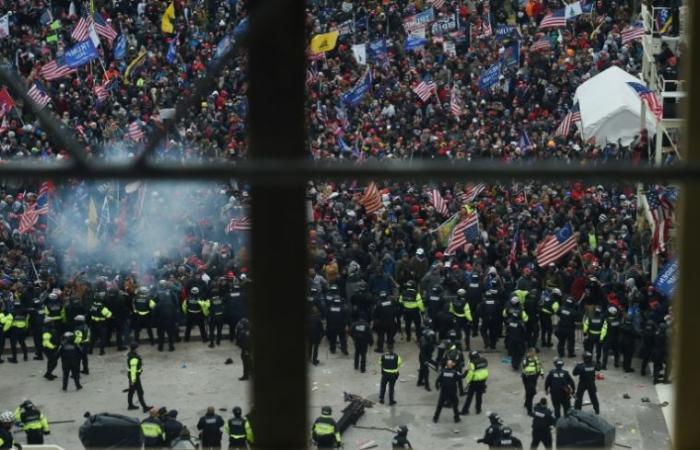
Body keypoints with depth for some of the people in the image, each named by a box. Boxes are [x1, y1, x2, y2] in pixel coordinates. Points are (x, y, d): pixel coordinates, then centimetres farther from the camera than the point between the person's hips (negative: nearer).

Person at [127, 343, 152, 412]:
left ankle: (130, 405, 32)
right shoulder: (134, 358, -30)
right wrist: (133, 379, -24)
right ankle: (144, 407, 2)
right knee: (140, 392, -3)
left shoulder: (130, 354, 1)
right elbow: (133, 369, -29)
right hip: (134, 375, -10)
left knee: (131, 390, 20)